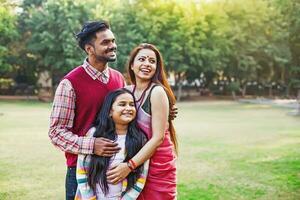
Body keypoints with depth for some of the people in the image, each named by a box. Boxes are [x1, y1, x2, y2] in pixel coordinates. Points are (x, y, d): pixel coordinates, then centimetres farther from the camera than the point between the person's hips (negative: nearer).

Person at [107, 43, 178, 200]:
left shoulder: (157, 91, -14)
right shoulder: (128, 91, 3)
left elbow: (158, 137, -17)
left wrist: (130, 166, -20)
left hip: (158, 166, -5)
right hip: (137, 166, 5)